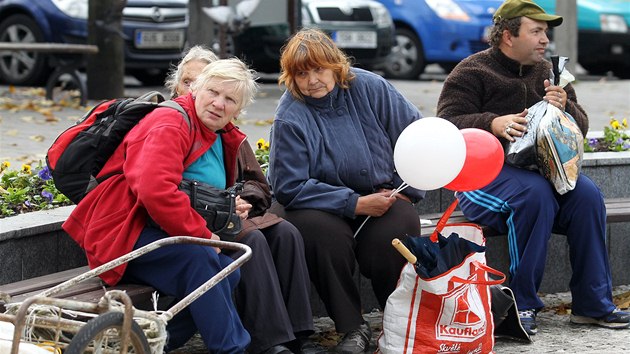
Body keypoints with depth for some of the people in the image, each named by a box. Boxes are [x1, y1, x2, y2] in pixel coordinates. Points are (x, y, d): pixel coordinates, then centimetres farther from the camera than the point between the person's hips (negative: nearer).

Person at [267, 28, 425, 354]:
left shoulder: (369, 88, -5)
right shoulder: (289, 117, -12)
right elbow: (290, 188, -15)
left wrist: (404, 189, -3)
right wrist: (356, 204, -19)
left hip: (380, 195, 2)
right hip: (323, 204, -2)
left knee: (398, 228, -29)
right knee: (323, 232, -34)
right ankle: (352, 327, -18)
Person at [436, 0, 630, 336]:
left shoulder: (547, 72, 17)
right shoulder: (472, 72, 0)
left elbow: (581, 128, 16)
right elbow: (448, 124, -12)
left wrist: (566, 107, -8)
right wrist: (493, 124, -30)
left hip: (543, 168, 6)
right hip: (486, 172, -5)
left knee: (587, 194, -23)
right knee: (535, 194, -36)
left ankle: (593, 304, -16)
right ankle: (522, 305, -27)